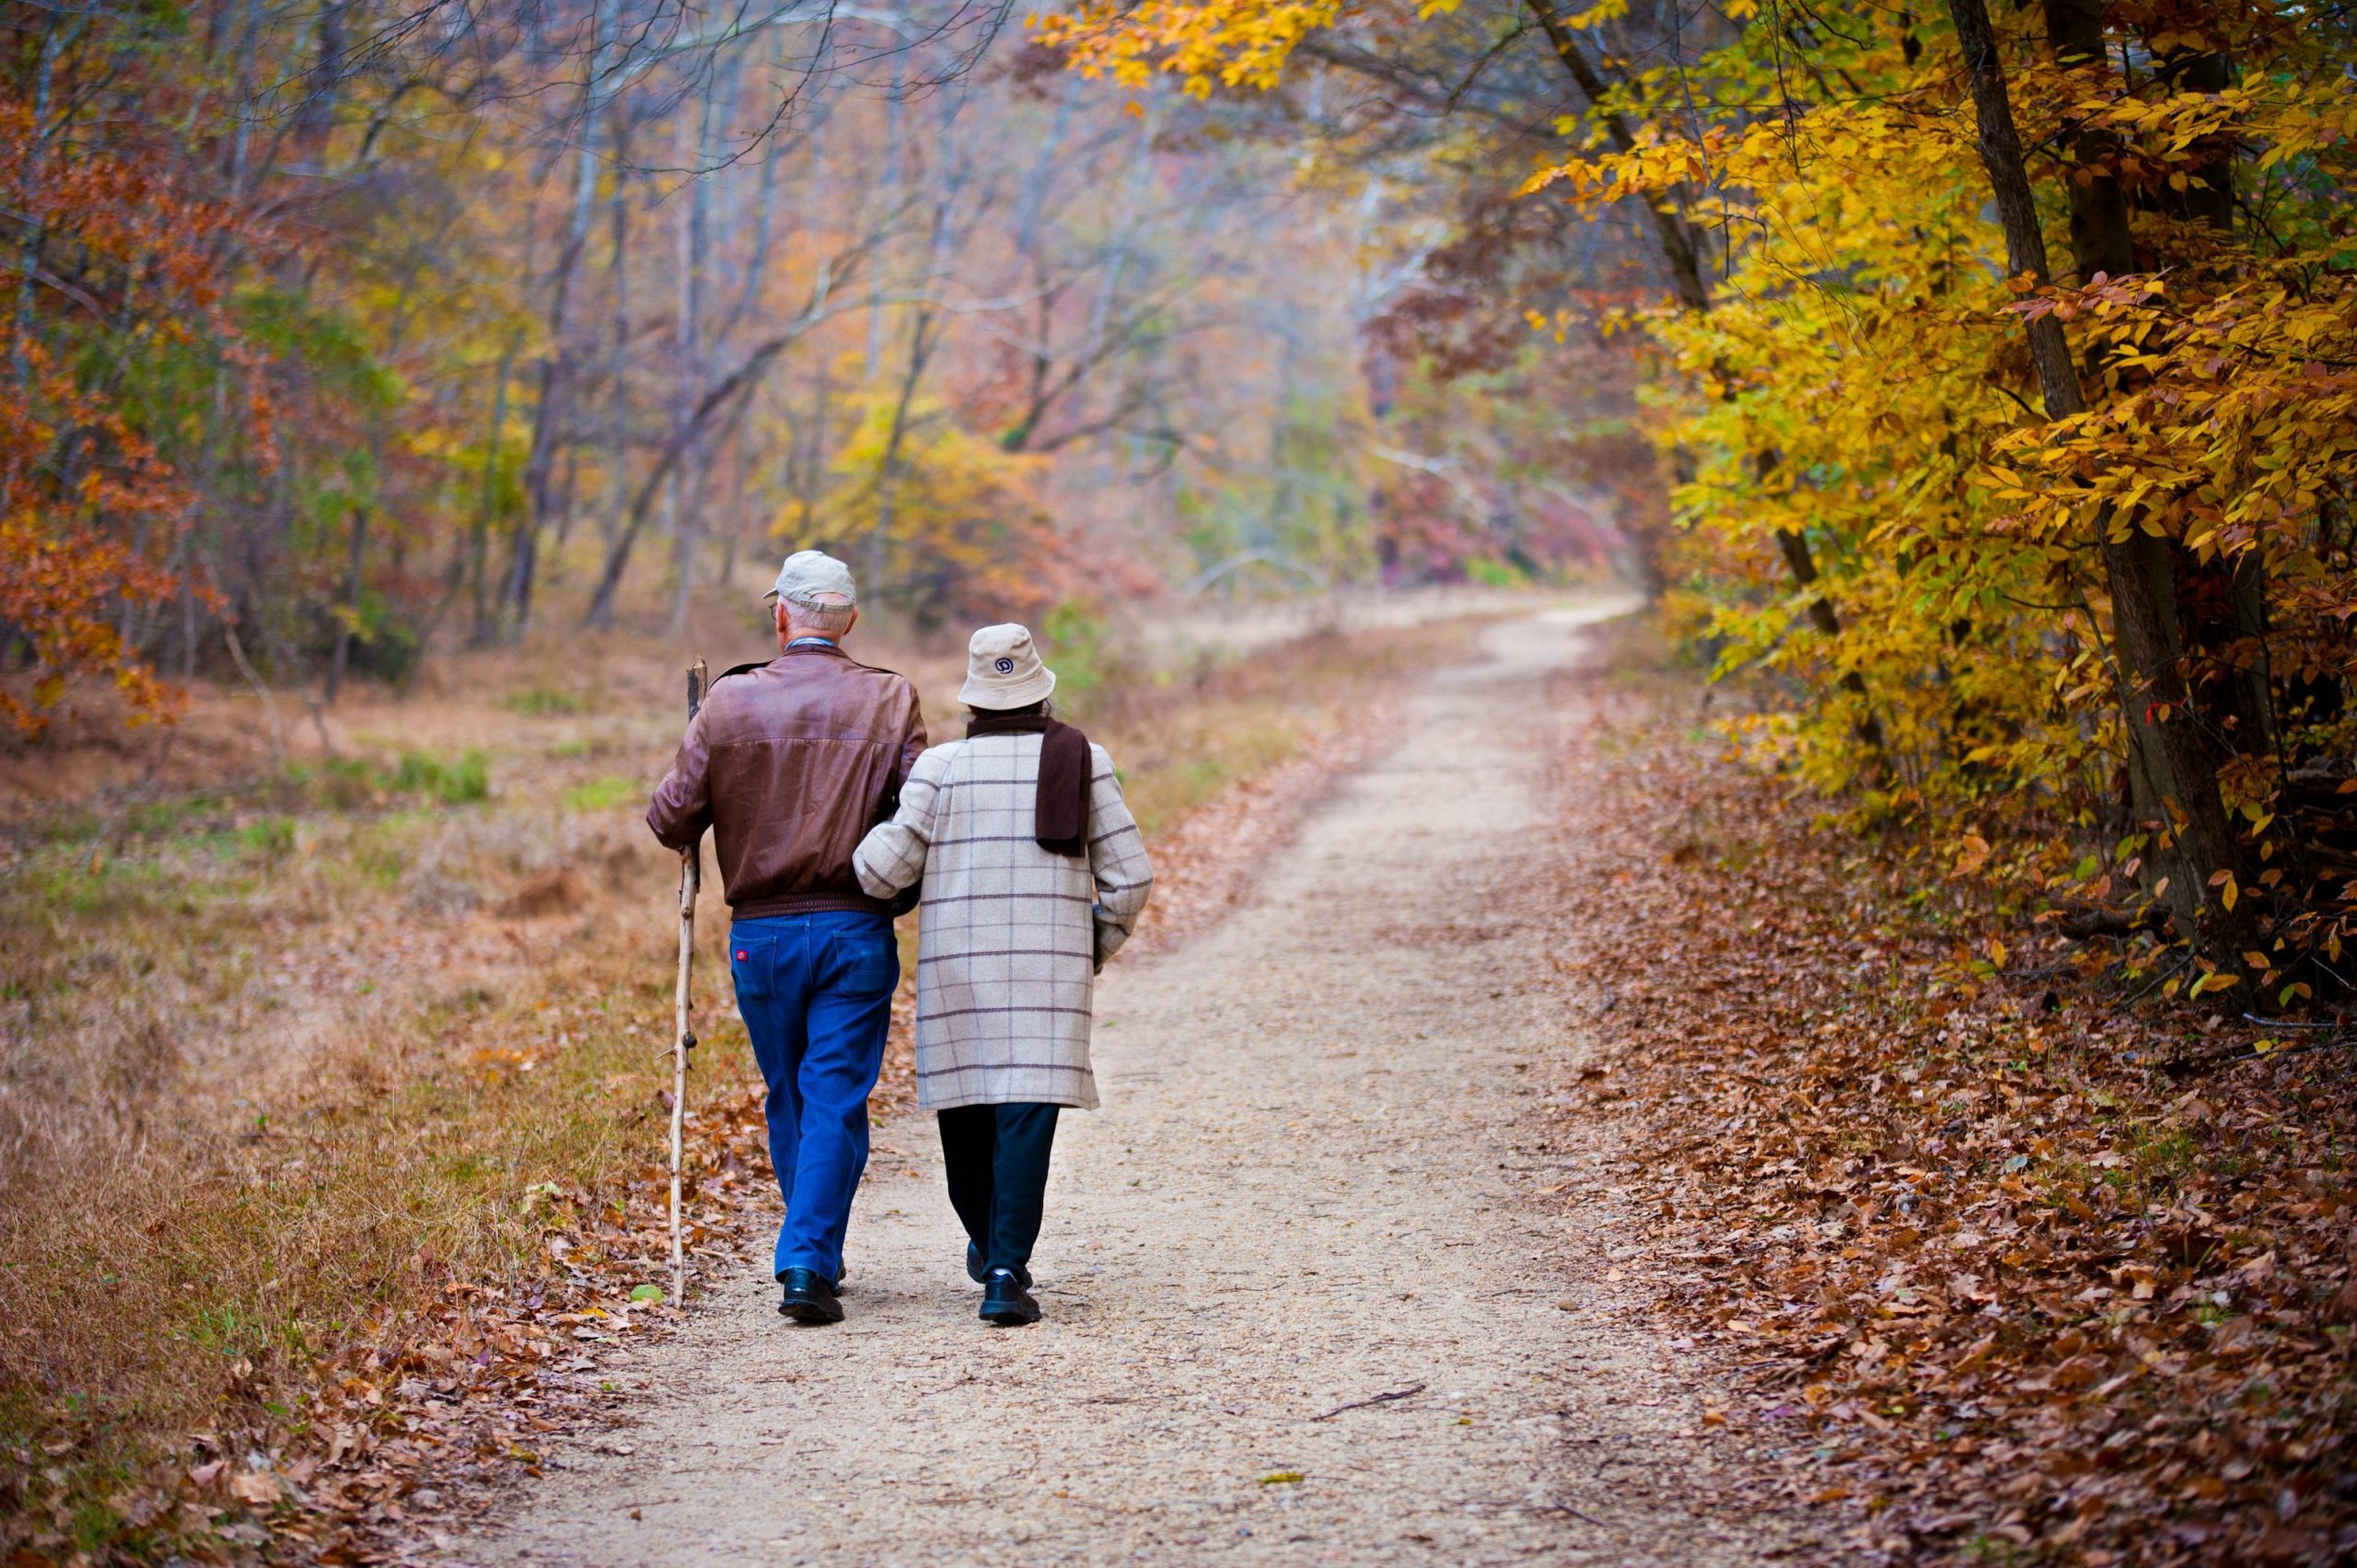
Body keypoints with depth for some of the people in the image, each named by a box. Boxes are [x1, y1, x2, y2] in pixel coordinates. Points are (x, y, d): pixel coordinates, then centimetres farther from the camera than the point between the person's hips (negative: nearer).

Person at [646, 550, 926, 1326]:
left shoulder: (729, 701, -3)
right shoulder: (890, 701, -3)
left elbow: (671, 819, -3)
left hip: (760, 933, 1)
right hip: (854, 928, -1)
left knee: (787, 1097, 16)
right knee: (836, 1100, 0)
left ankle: (813, 1256, 26)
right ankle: (808, 1264, -10)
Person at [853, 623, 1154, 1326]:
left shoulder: (941, 767, -1)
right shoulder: (1082, 761, 3)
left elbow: (882, 870, -3)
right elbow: (1129, 876, 3)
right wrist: (1096, 949, 18)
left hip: (957, 967, 1)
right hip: (1050, 965, -1)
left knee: (966, 1106, 16)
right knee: (1027, 1112, -5)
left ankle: (988, 1245, 35)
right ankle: (1006, 1271, -17)